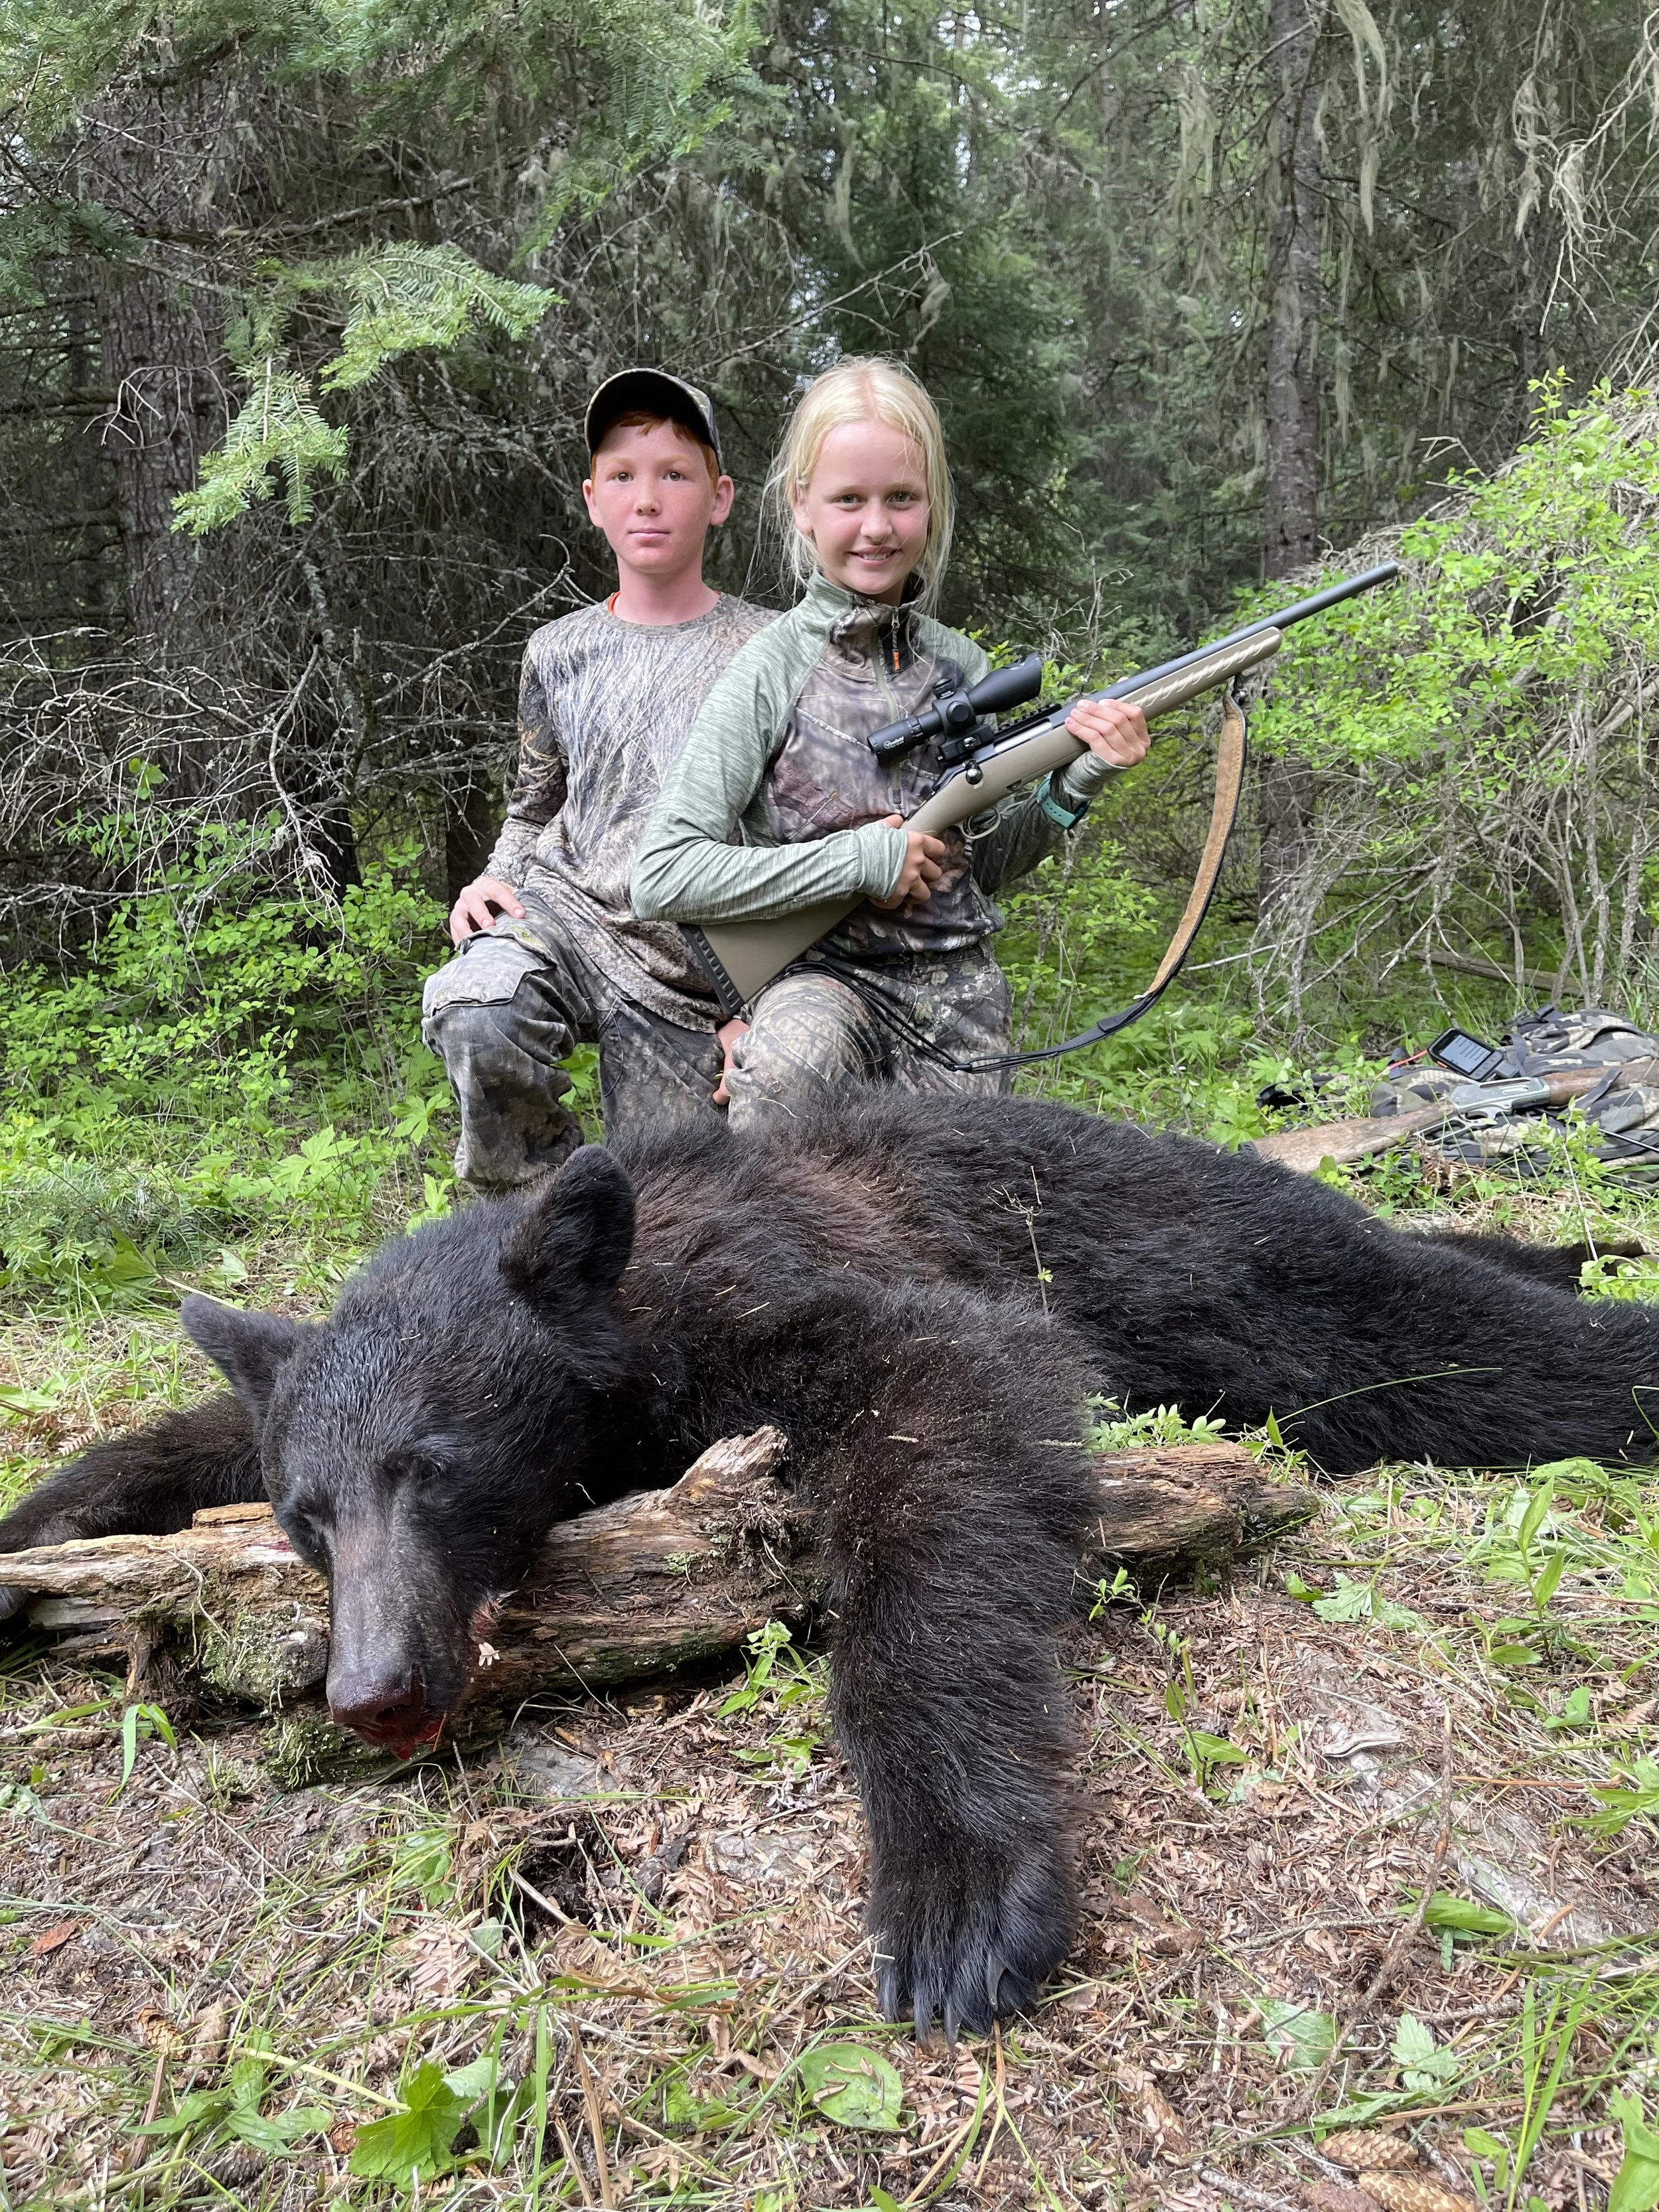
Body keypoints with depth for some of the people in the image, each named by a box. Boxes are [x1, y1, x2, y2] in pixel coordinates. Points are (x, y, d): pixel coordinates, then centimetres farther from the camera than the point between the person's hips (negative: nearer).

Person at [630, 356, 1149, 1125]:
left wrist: (1074, 782, -3)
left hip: (959, 985, 5)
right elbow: (661, 879, -16)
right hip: (823, 975, -4)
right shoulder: (775, 667, -9)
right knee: (782, 1069, -34)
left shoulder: (958, 663, 5)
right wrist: (861, 858, -17)